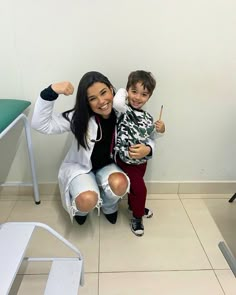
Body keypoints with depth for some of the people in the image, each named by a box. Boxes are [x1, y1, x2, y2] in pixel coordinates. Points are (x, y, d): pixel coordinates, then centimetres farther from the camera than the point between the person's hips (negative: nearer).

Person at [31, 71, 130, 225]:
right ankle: (80, 208, 12)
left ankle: (109, 207, 7)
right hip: (80, 166, -2)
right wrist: (51, 92, -38)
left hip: (108, 165, 2)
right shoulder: (79, 117, -22)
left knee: (119, 184, -31)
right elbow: (41, 124, -27)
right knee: (87, 201, -30)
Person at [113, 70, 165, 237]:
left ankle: (134, 206, 54)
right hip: (126, 160, -6)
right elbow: (117, 101, -43)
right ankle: (137, 217, 26)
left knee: (135, 186, 26)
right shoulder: (123, 110, -18)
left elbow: (151, 140, 4)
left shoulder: (148, 118, 0)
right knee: (140, 189, 0)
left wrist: (158, 131, -18)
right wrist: (122, 91, -21)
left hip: (142, 160, 6)